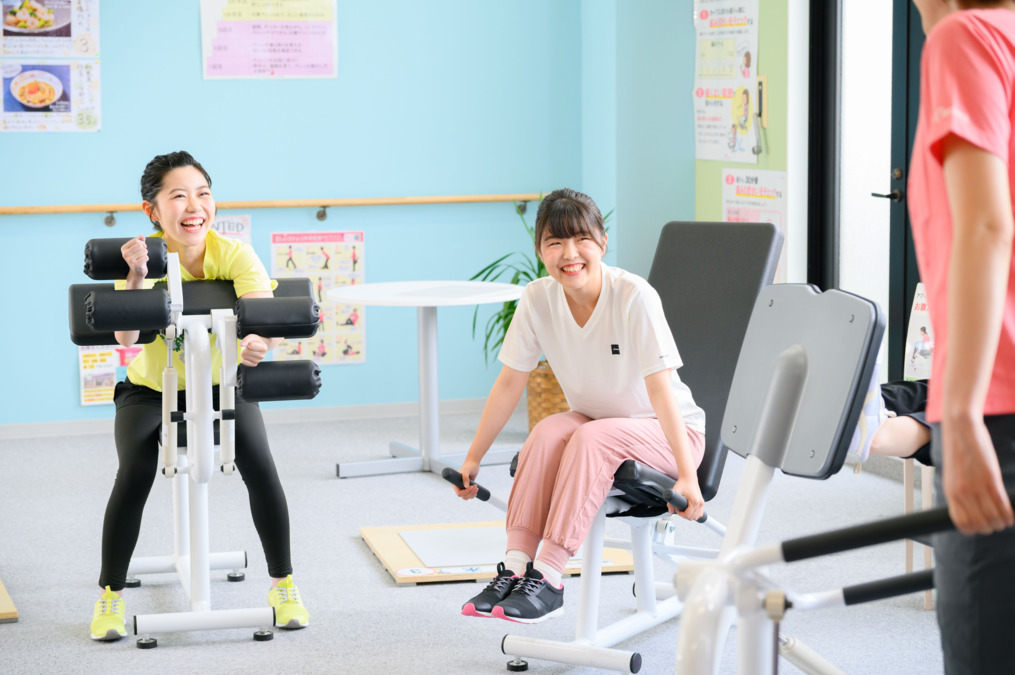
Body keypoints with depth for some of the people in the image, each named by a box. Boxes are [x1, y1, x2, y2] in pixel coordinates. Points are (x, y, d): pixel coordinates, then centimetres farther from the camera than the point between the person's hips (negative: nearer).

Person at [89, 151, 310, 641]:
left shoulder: (234, 255, -24)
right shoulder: (142, 255, -23)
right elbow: (126, 339, -37)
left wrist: (260, 341, -67)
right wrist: (138, 276, -51)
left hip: (221, 385, 1)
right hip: (150, 390, 0)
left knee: (260, 468, -19)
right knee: (134, 474, -22)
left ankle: (283, 584, 3)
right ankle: (110, 595, -1)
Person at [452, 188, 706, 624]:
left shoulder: (634, 297, -24)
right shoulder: (537, 300, -11)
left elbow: (659, 386, -28)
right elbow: (509, 383, -3)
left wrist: (686, 476, -34)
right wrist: (473, 459, -1)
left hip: (666, 432, -4)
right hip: (596, 421, 4)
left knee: (592, 437, -32)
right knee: (548, 432, -27)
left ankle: (547, 580, -33)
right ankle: (515, 567, -29)